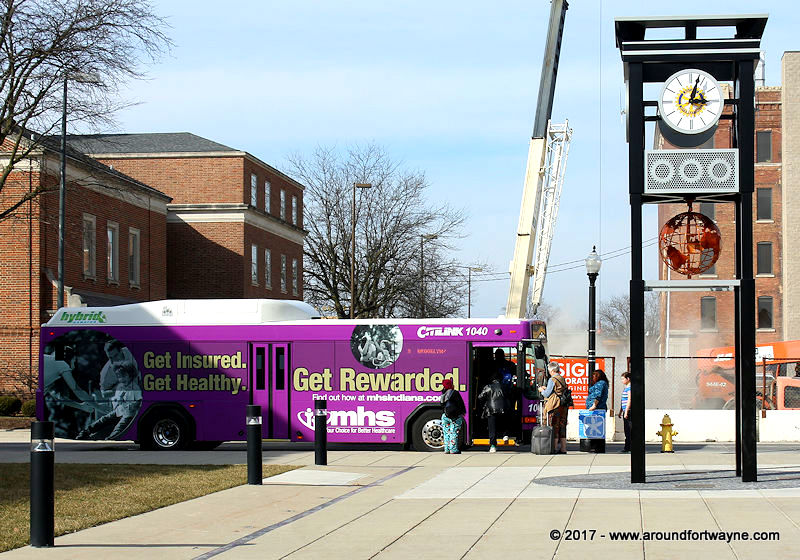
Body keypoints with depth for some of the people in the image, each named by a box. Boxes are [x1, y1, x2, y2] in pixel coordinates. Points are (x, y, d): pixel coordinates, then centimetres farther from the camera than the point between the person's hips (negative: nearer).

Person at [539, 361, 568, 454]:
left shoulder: (552, 380, -10)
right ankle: (563, 448, 11)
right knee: (562, 427, 10)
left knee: (554, 427, -3)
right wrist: (546, 389, 25)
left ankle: (554, 448, -3)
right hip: (563, 406, 7)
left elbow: (547, 394, -10)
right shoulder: (563, 379, 12)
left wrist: (542, 390, 11)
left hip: (554, 406, -7)